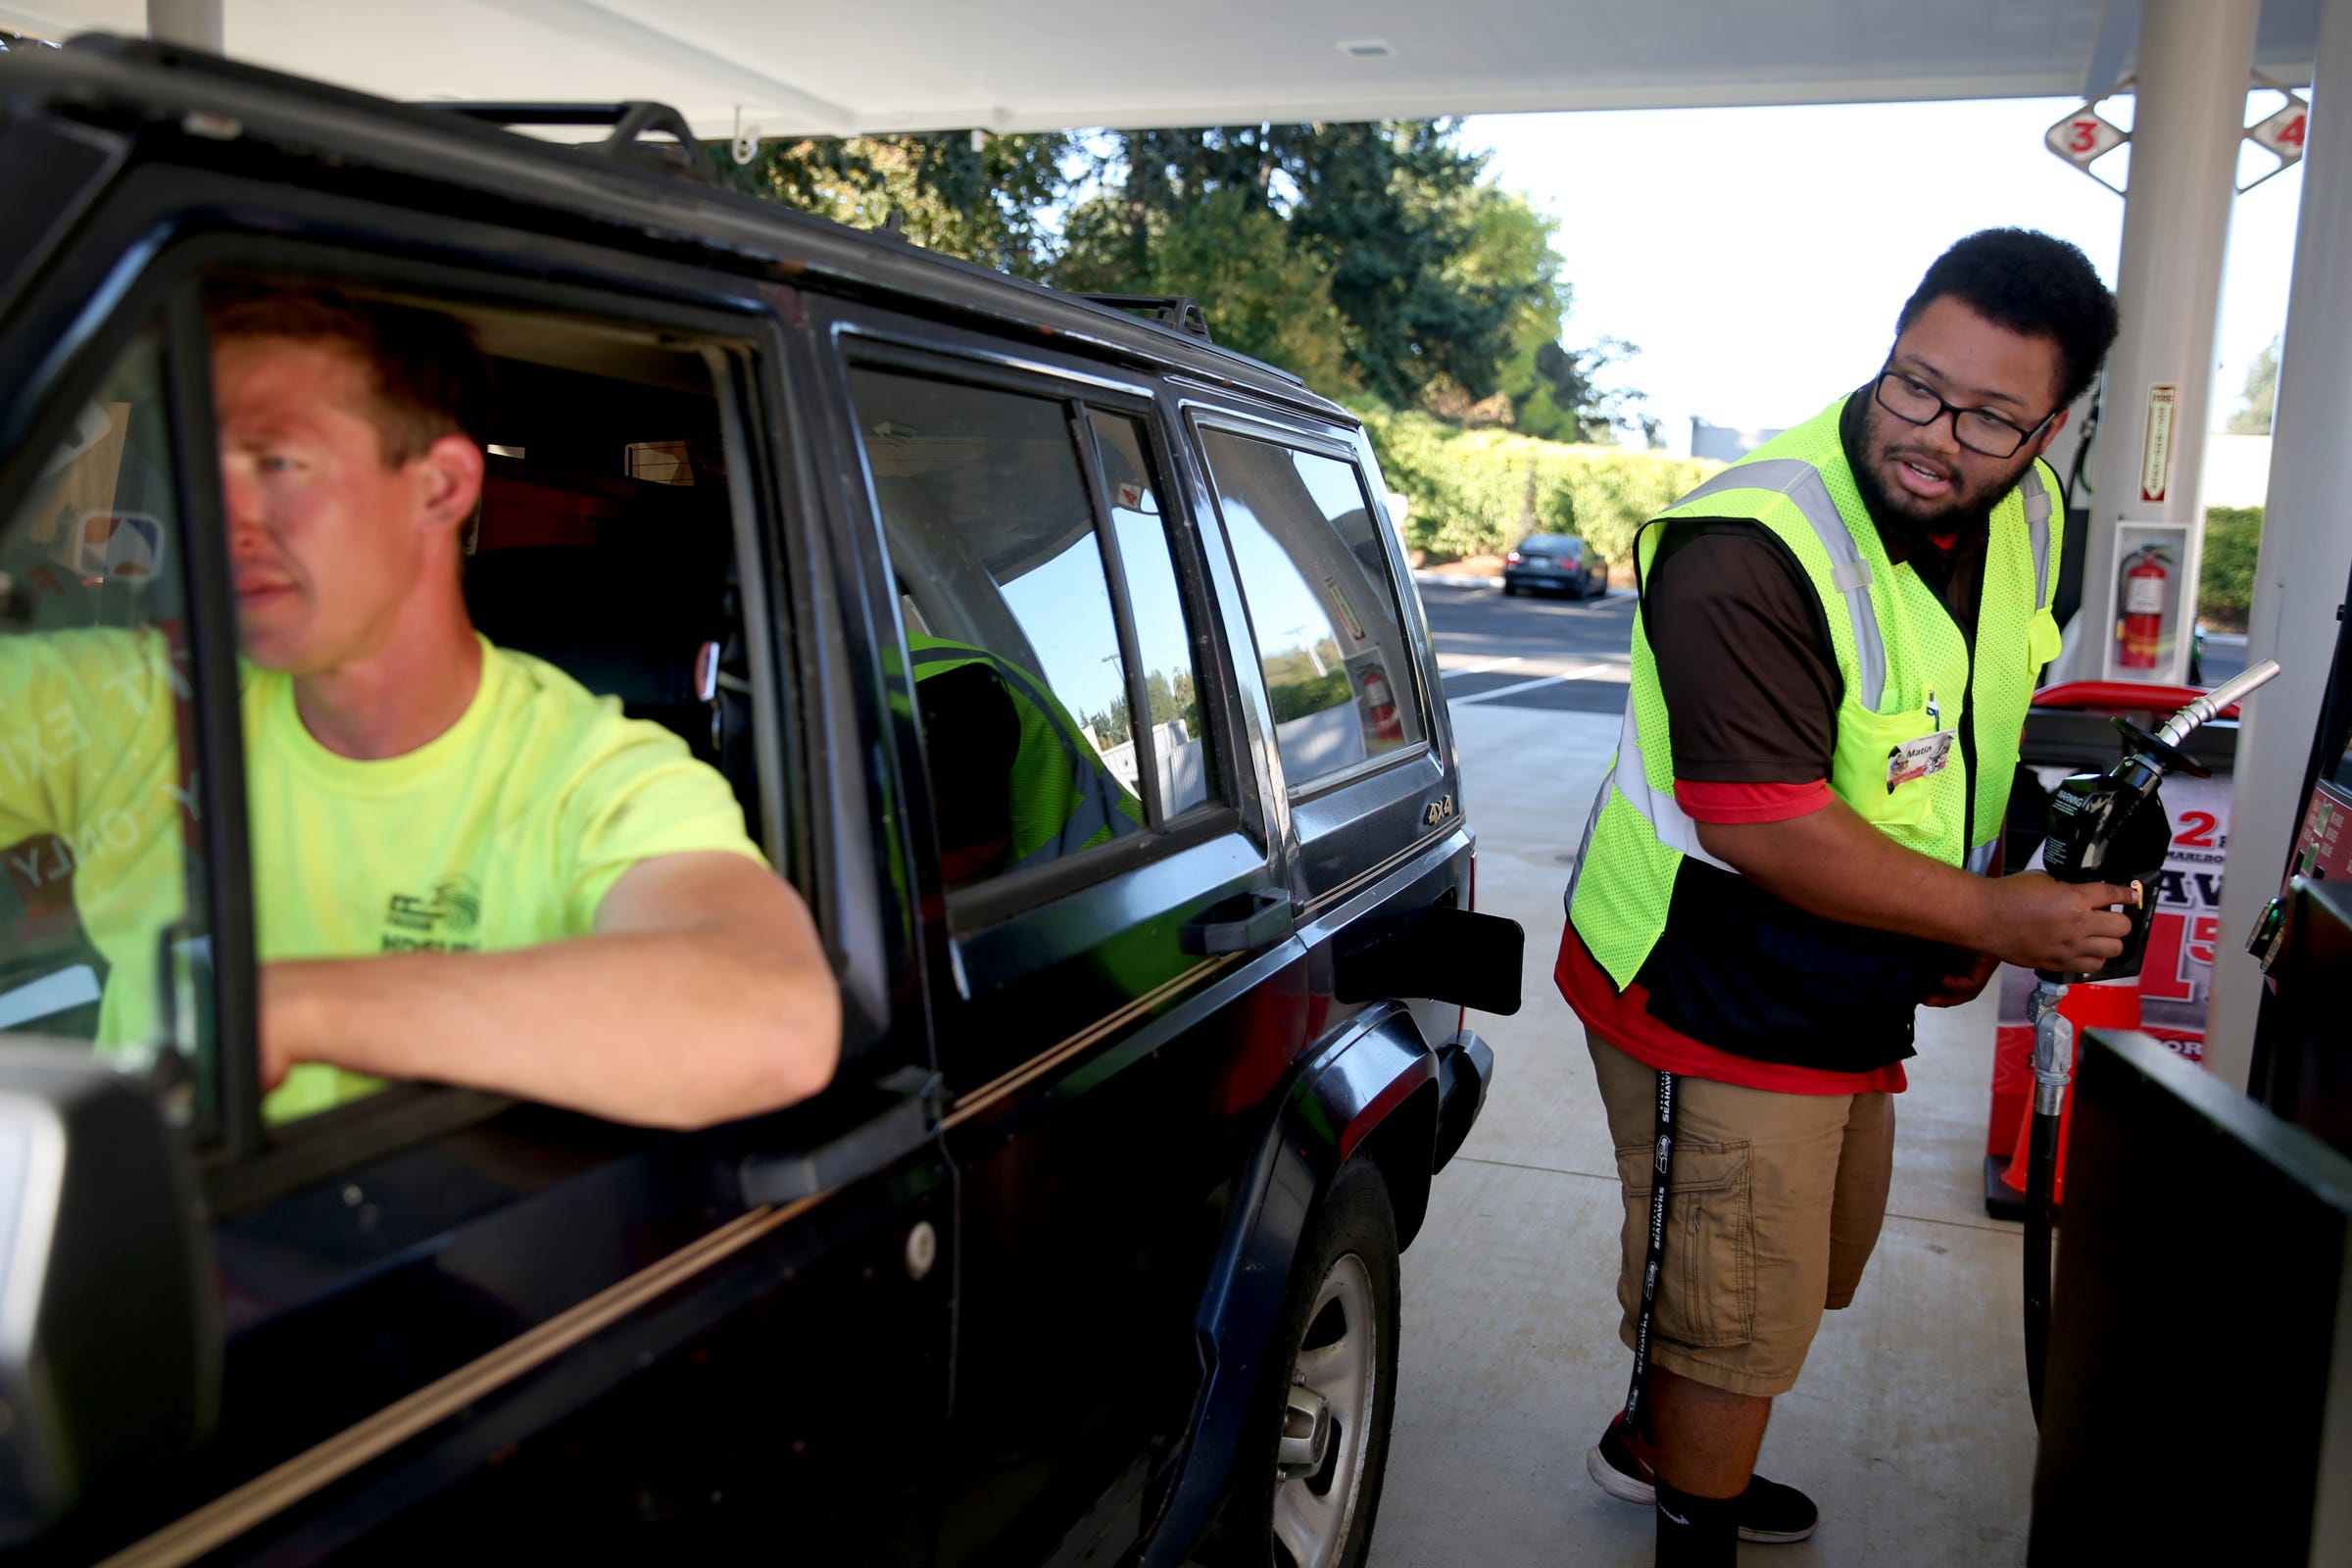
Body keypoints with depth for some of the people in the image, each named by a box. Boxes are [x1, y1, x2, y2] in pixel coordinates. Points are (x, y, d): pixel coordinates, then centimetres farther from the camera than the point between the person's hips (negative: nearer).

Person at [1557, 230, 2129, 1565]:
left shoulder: (2026, 517, 0)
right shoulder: (1751, 552, -28)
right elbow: (1767, 831, -30)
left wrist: (1957, 922, 6)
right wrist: (1991, 917, -19)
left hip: (1856, 995, 9)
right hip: (1717, 1002, -9)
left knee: (1811, 1267, 26)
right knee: (1746, 1315, 3)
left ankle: (1657, 1445, 50)